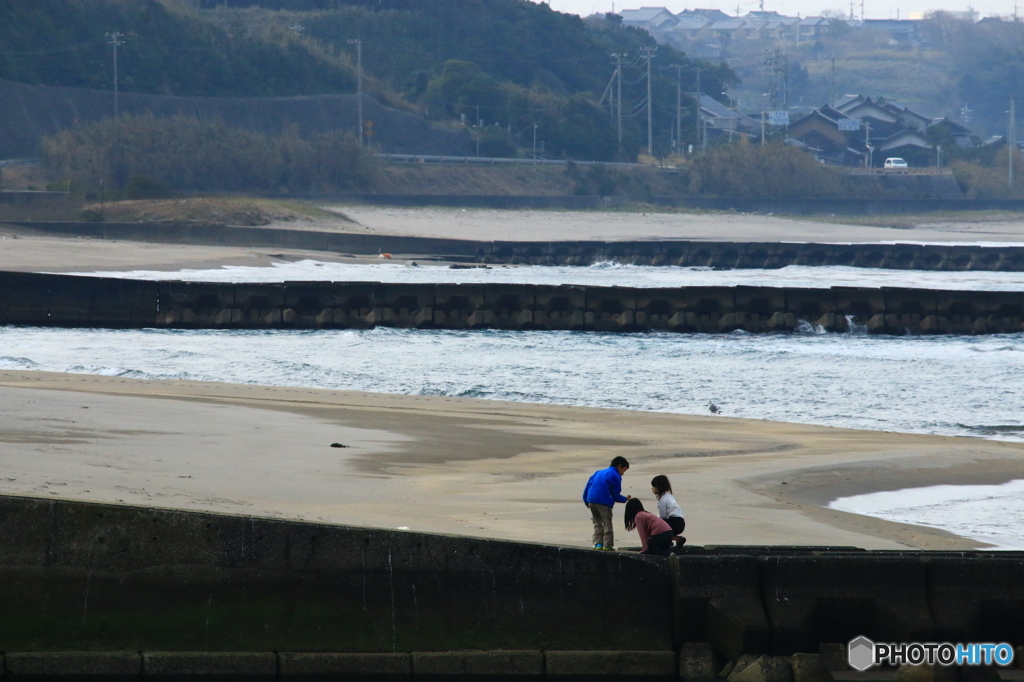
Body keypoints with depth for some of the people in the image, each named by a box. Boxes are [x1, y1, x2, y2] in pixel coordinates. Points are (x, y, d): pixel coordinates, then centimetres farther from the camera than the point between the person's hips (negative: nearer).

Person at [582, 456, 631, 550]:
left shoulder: (599, 472, 21)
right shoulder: (616, 476, 1)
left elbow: (588, 486, 17)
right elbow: (615, 495, 0)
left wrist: (587, 501, 21)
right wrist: (625, 499, 16)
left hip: (591, 500, 6)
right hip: (604, 502, -6)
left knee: (597, 523, 15)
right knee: (607, 524, 3)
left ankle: (598, 543, 9)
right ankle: (607, 545, 0)